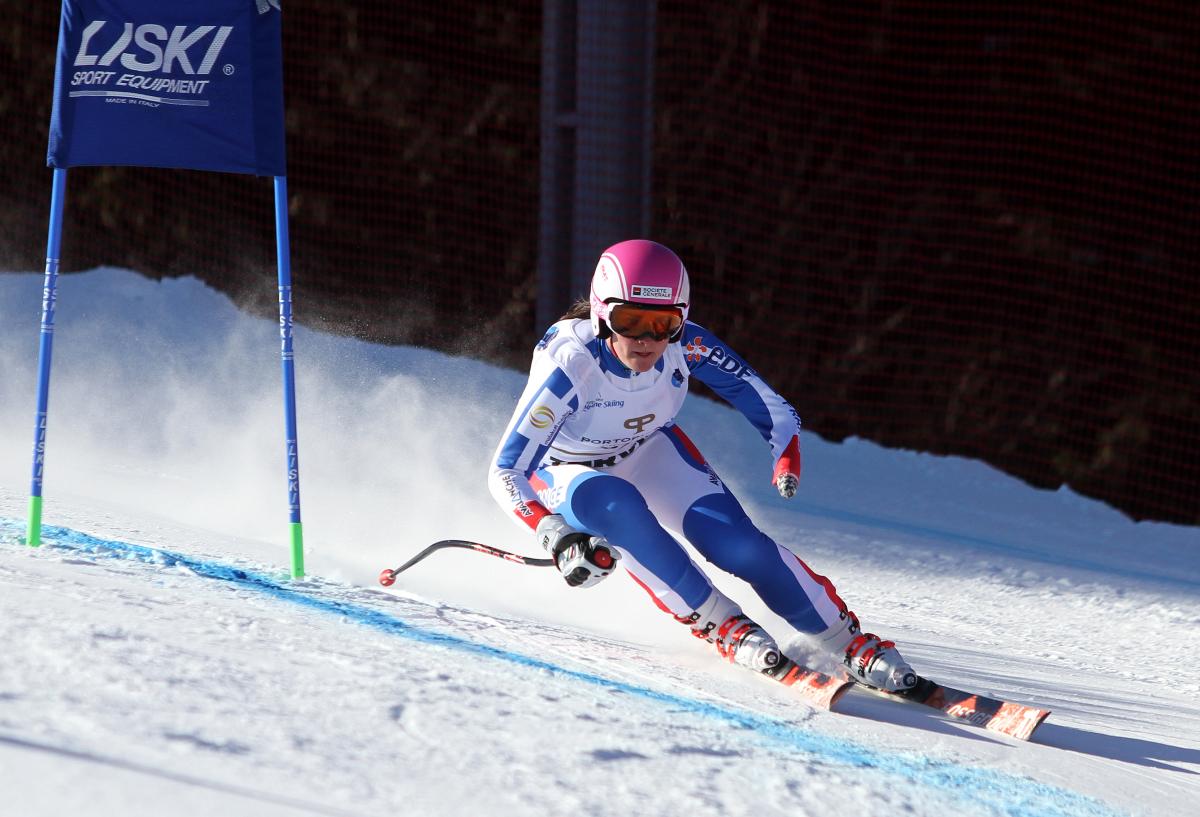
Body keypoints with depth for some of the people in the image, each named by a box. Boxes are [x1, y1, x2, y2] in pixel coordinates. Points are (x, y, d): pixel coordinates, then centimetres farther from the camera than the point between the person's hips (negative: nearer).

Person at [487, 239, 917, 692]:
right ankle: (719, 622, -25)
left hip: (650, 451, 2)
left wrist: (787, 457, -41)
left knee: (737, 543, -20)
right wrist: (555, 536, -54)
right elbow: (505, 472, -37)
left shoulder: (684, 345, -27)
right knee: (619, 508, -37)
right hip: (568, 471, -2)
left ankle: (847, 642, -9)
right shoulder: (568, 366, -37)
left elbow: (771, 407, -19)